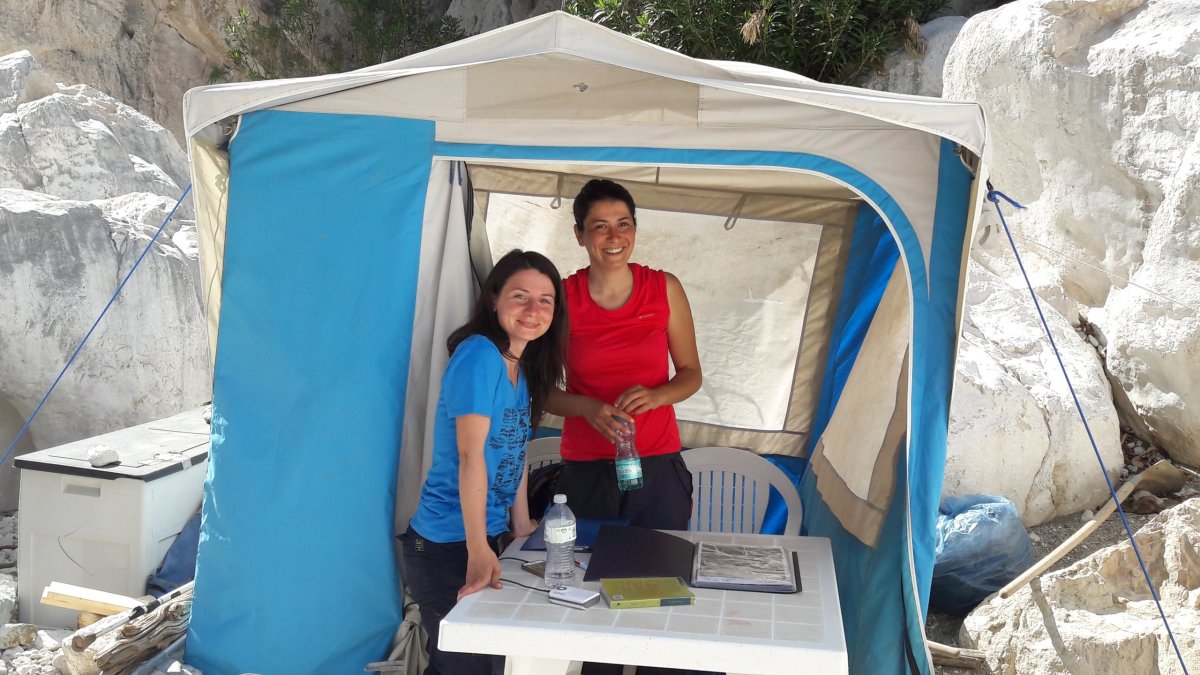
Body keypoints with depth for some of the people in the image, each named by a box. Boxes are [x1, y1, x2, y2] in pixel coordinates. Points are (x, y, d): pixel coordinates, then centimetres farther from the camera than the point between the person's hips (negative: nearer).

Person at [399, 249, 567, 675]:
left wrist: (521, 525, 15)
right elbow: (471, 455, -23)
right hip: (447, 547, -8)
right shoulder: (479, 355, -18)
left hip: (485, 539, 8)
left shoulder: (523, 367, 8)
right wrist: (478, 552, -26)